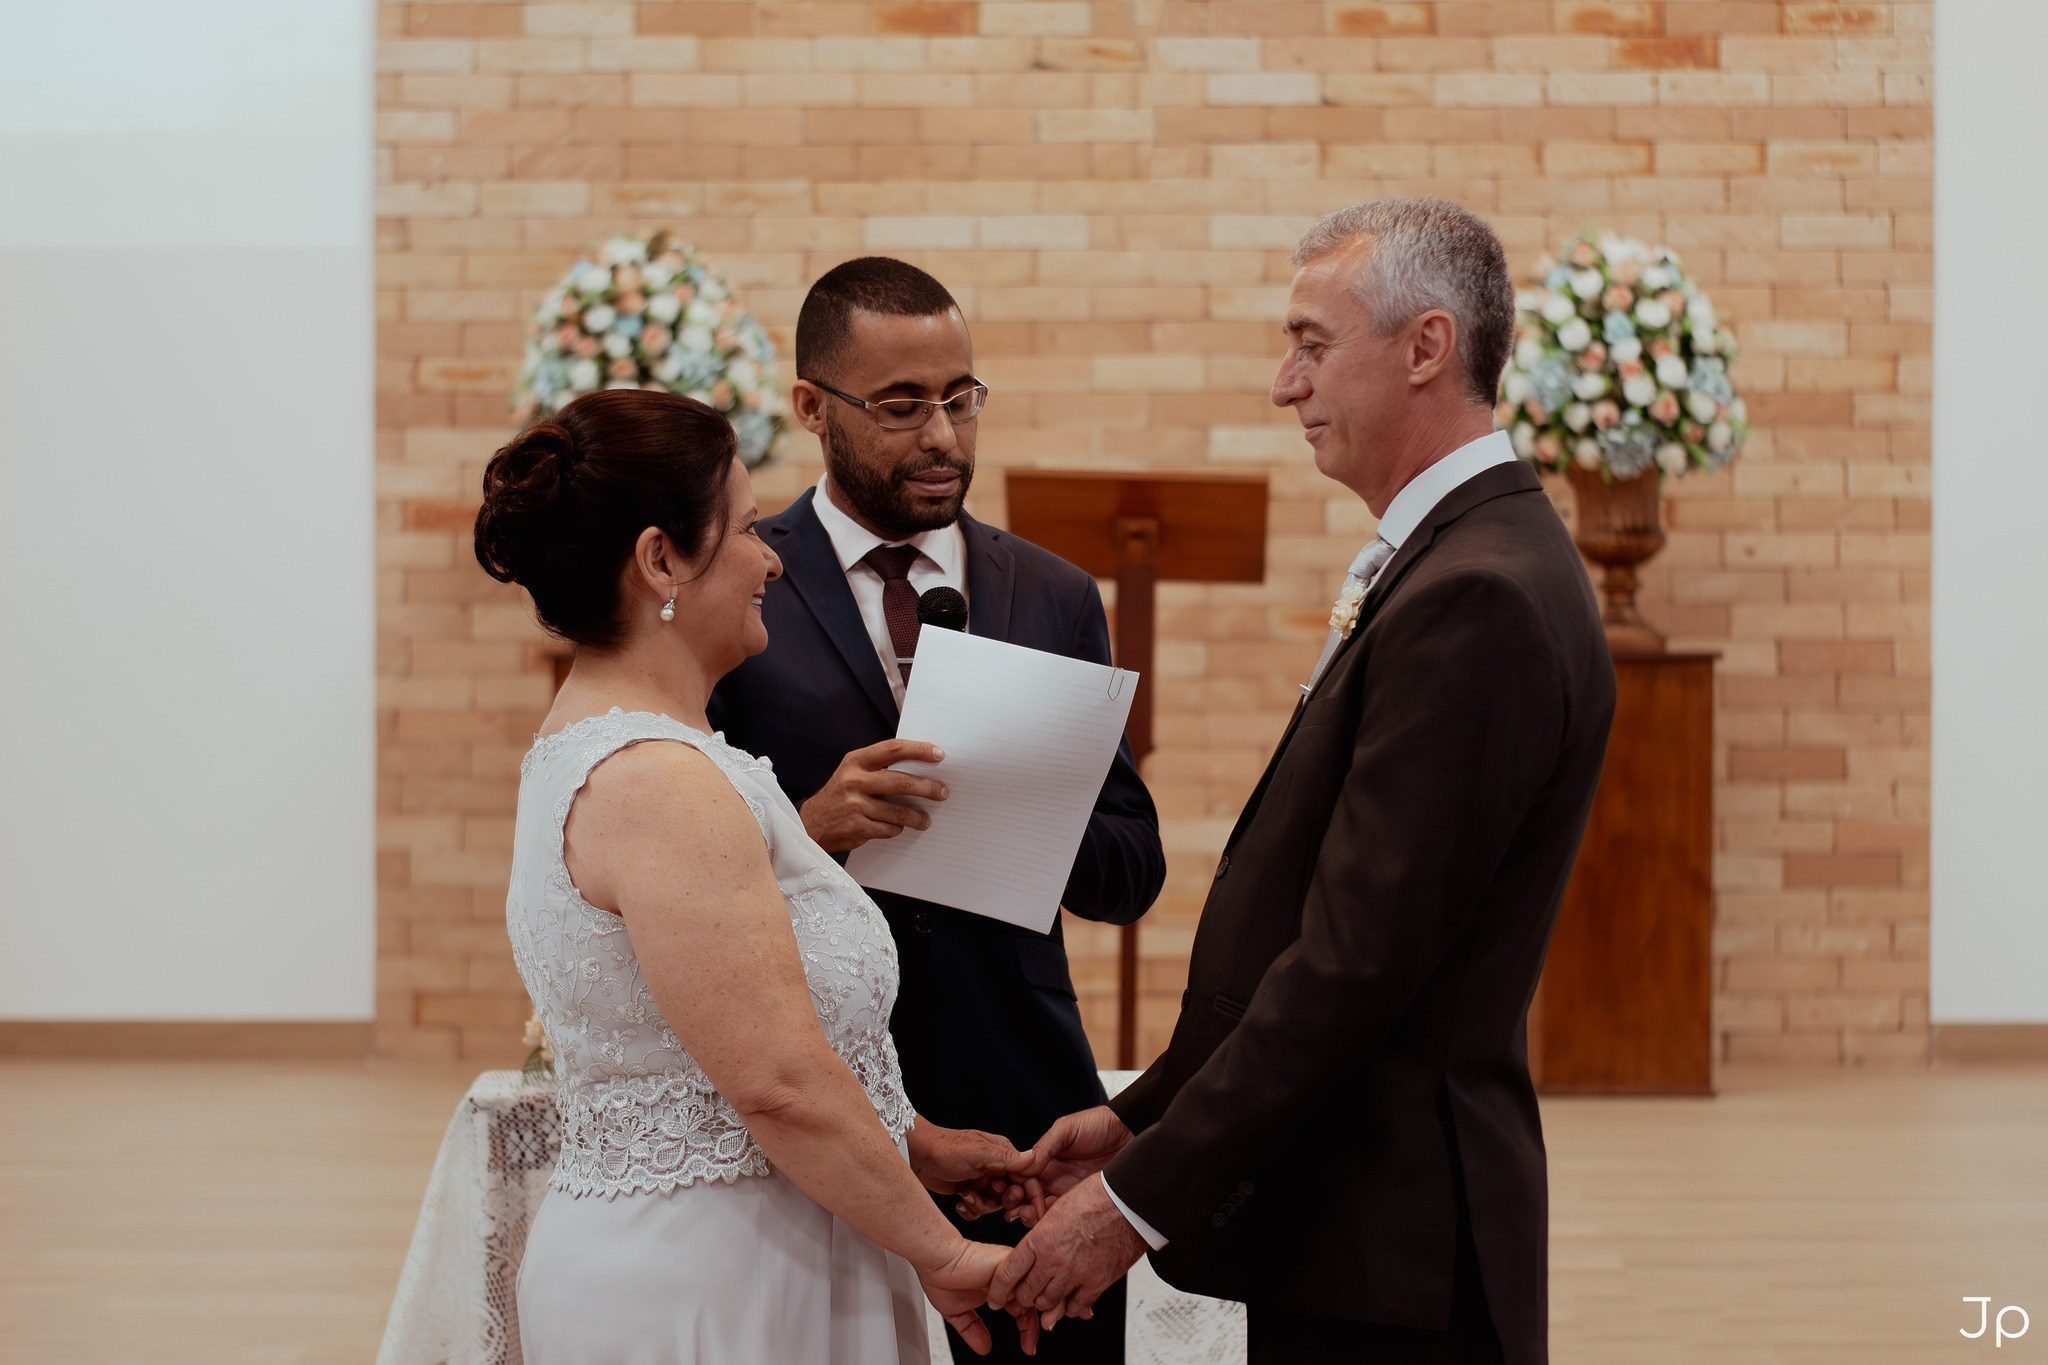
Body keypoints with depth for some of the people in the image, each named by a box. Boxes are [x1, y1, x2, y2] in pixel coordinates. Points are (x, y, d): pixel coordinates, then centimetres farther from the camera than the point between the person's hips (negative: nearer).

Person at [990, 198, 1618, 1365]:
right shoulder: (1465, 562, 15)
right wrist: (1142, 1115, 13)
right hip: (1362, 1235, 9)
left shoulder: (1474, 598, -18)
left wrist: (1142, 1197, -18)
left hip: (1383, 1262, -9)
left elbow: (1356, 961, -22)